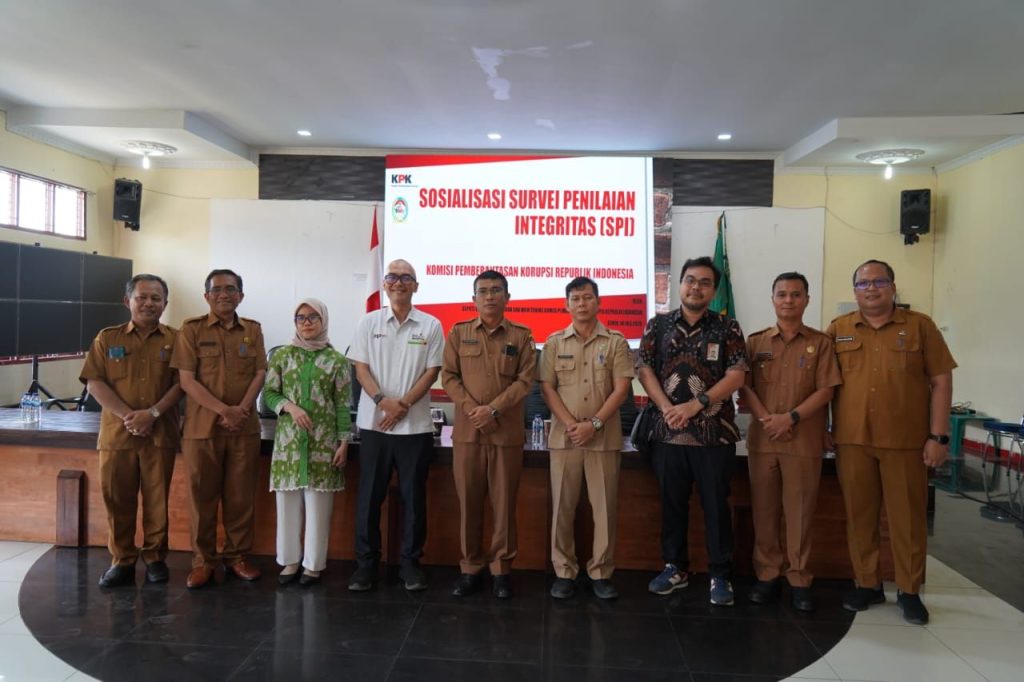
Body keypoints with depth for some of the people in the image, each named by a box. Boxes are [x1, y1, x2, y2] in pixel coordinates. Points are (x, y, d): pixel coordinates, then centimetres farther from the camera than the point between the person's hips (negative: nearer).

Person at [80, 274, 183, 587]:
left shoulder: (175, 339, 5)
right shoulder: (107, 338, 7)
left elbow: (180, 383, -2)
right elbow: (94, 383, 0)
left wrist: (153, 414, -15)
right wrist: (127, 415, -12)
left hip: (161, 434, -1)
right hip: (117, 432, 1)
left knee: (157, 500, 5)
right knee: (116, 499, 6)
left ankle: (155, 558, 18)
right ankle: (122, 561, 18)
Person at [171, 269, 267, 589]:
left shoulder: (253, 330, 9)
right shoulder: (192, 329, 1)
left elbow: (260, 374, 4)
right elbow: (187, 380, -6)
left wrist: (242, 409, -11)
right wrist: (224, 410, -15)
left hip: (244, 428, 2)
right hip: (202, 427, -2)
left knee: (240, 496, 7)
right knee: (203, 496, 5)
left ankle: (237, 556, 21)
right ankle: (203, 560, 17)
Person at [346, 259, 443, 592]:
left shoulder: (431, 325, 2)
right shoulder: (368, 322, 6)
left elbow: (432, 371, -1)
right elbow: (361, 369, 1)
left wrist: (404, 404, -12)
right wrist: (382, 401, -15)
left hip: (416, 425, -1)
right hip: (373, 423, 1)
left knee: (413, 496, 6)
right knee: (369, 496, 6)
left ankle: (410, 562, 18)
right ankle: (366, 562, 18)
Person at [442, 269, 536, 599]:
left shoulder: (521, 336, 5)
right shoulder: (458, 333, 9)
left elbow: (525, 380, -3)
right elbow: (448, 376, 3)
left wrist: (493, 409, -14)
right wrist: (472, 410, -11)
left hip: (507, 433, -1)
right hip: (467, 431, 1)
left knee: (504, 503, 4)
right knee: (468, 502, 6)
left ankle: (502, 568, 16)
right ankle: (470, 567, 19)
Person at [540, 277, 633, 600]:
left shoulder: (616, 342, 3)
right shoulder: (554, 342, 7)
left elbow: (621, 389, -3)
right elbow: (547, 388, 2)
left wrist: (594, 424, -12)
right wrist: (571, 425, -10)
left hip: (605, 436, 0)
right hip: (564, 436, 1)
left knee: (605, 506, 4)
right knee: (563, 506, 4)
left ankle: (601, 573, 16)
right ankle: (564, 572, 16)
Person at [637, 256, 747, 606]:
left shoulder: (728, 328, 2)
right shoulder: (657, 325, 7)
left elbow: (736, 376, -5)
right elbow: (645, 370, 2)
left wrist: (696, 405, -15)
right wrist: (667, 408, -12)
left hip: (715, 432, -2)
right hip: (668, 431, 2)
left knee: (716, 504, 5)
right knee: (672, 503, 11)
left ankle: (720, 574, 17)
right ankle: (675, 567, 25)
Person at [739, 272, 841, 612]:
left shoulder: (820, 343, 4)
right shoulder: (756, 341, 8)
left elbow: (826, 390, -3)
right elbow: (744, 386, 2)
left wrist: (792, 417, -15)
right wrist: (765, 418, -13)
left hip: (804, 441, -1)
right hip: (762, 438, 2)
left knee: (800, 511, 3)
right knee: (764, 510, 6)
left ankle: (799, 580, 14)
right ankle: (767, 574, 16)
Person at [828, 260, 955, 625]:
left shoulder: (920, 325, 3)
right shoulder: (838, 329, 7)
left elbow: (941, 381, 1)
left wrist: (938, 436, -5)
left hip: (906, 441, -1)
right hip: (852, 440, 1)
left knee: (907, 517, 7)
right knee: (858, 515, 9)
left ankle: (909, 591, 21)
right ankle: (867, 584, 23)